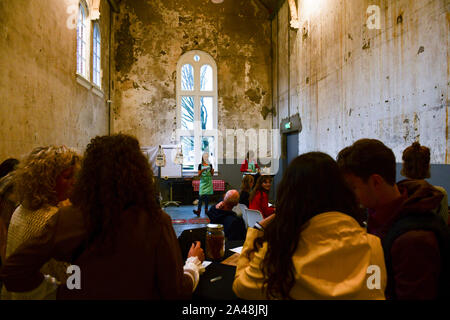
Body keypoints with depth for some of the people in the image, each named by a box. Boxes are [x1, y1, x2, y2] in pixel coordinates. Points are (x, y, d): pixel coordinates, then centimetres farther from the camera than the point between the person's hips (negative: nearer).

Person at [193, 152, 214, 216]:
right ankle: (198, 210, -18)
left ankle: (206, 210, 14)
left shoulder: (210, 165, 8)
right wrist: (202, 170, -19)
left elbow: (212, 174, 10)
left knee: (207, 196, 5)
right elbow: (199, 174, -2)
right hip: (203, 182, -2)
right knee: (201, 195, -12)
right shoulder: (200, 165, 2)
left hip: (209, 182, 2)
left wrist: (212, 171, -10)